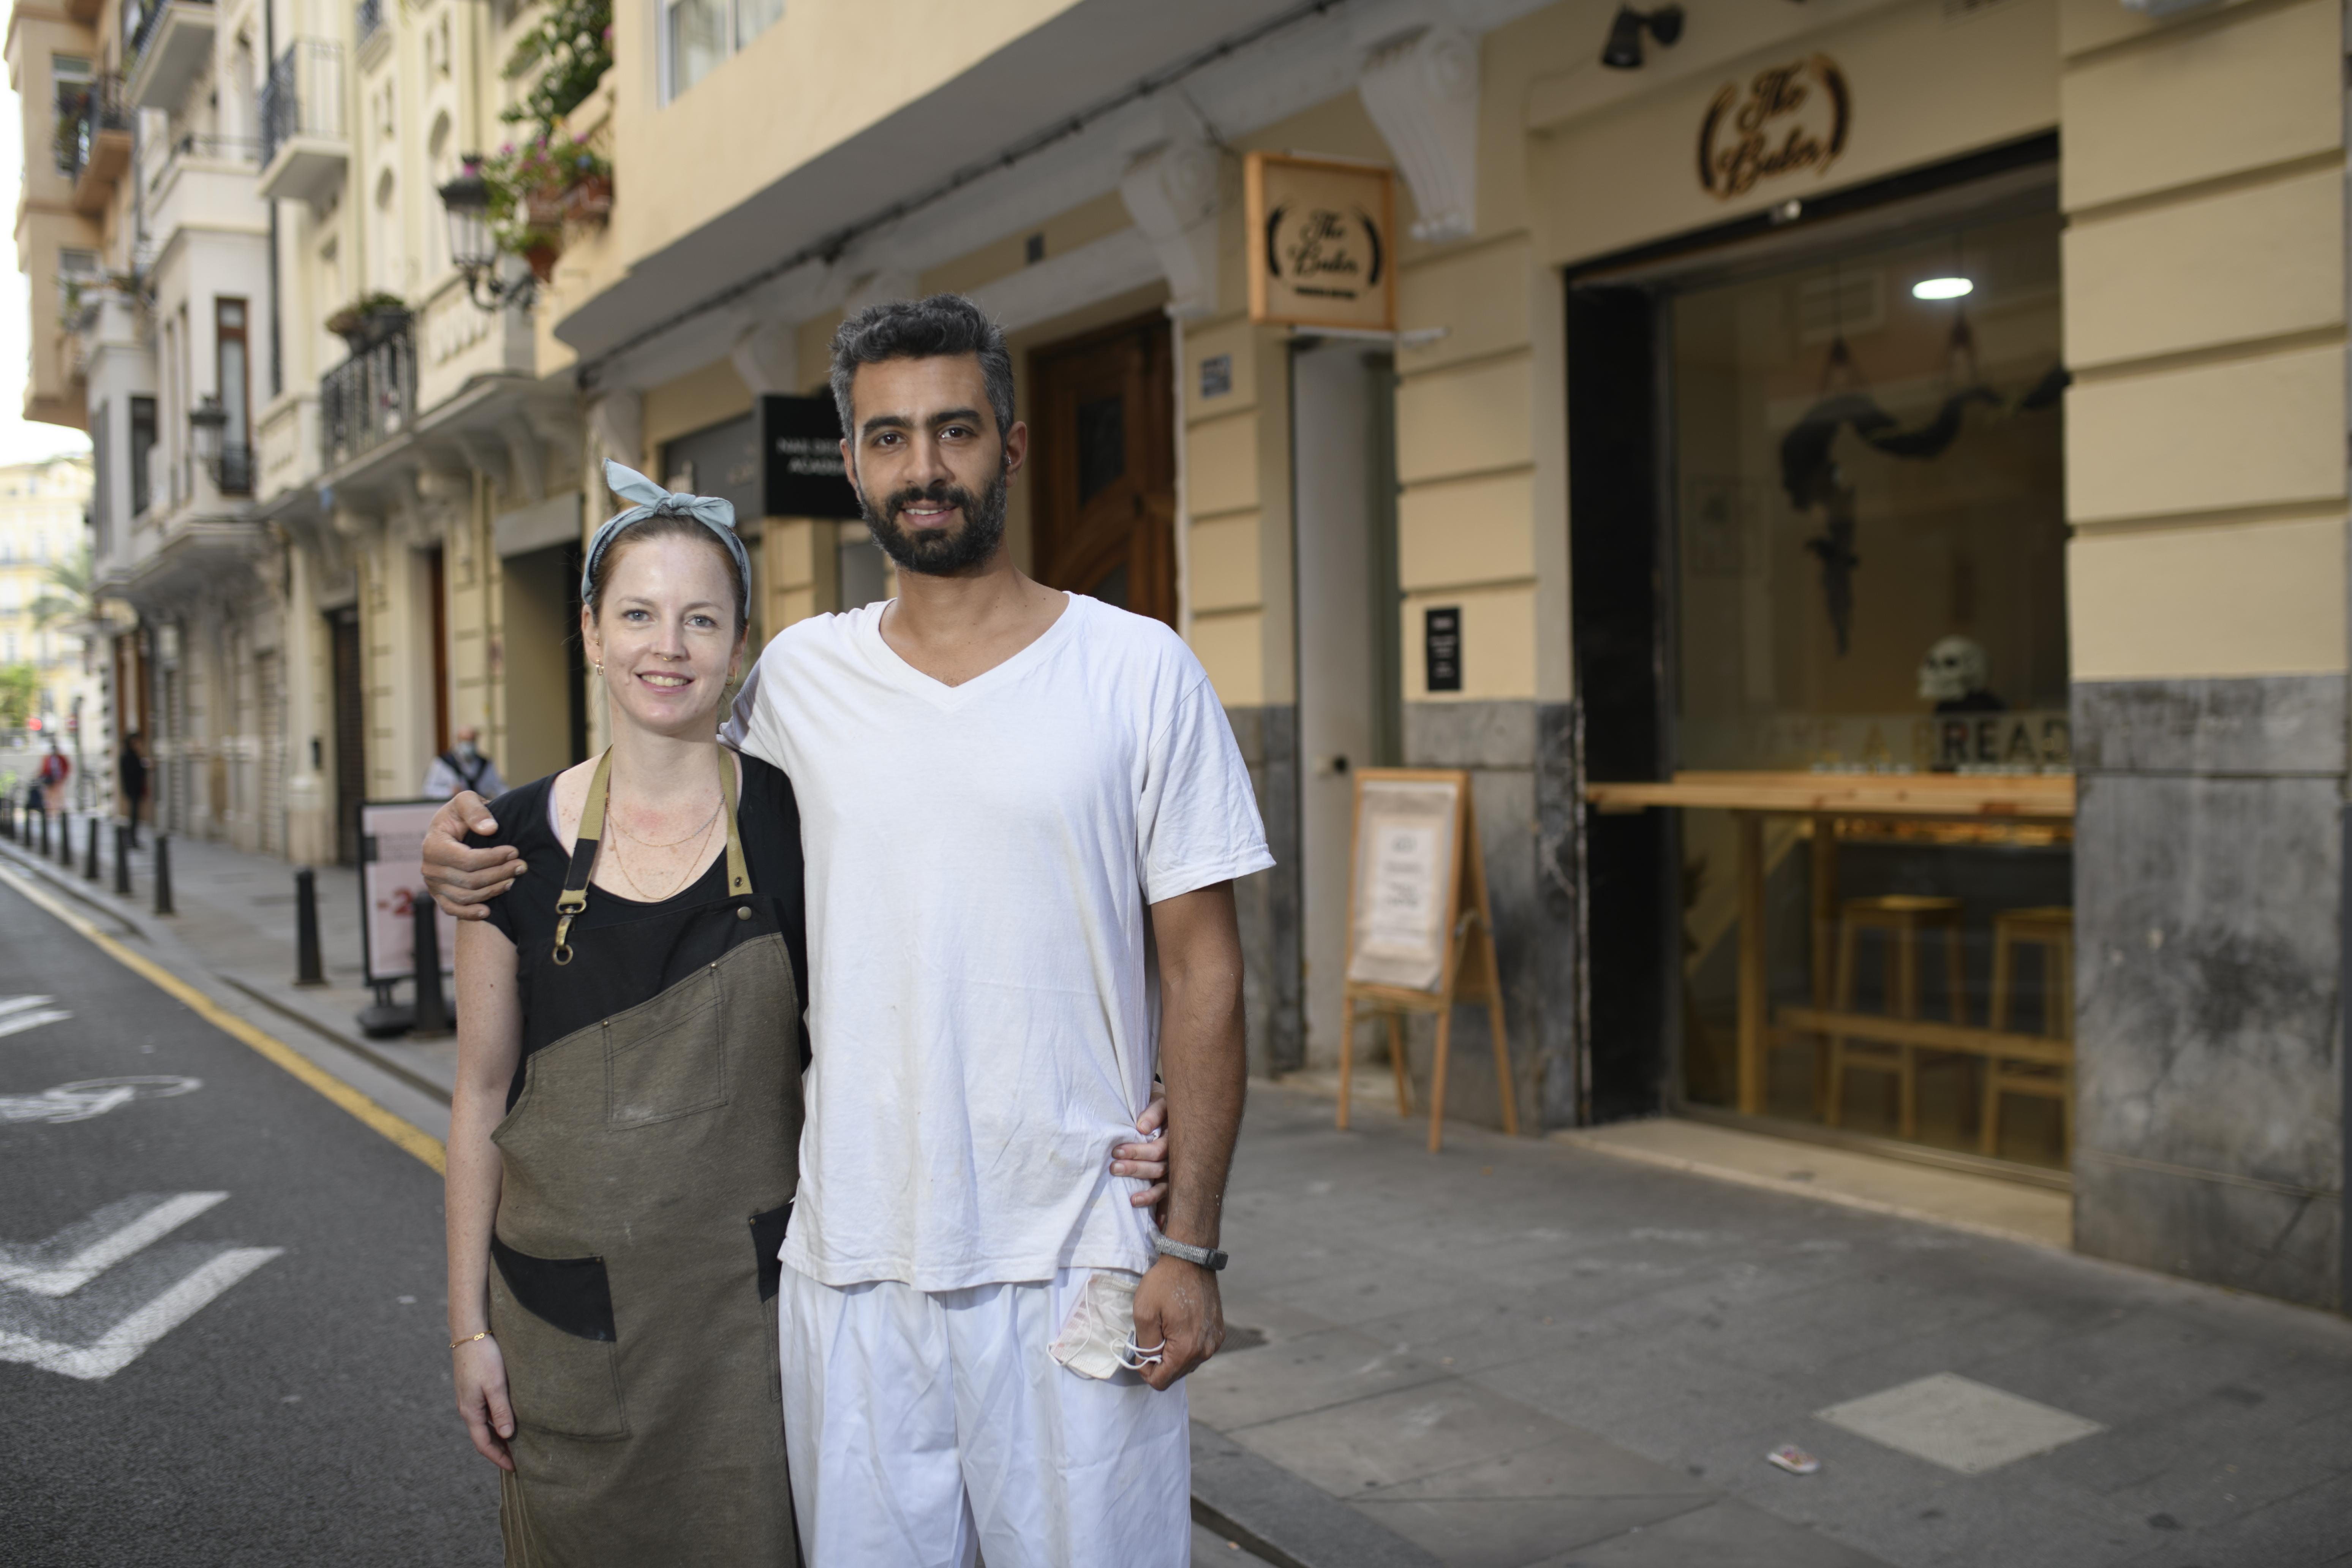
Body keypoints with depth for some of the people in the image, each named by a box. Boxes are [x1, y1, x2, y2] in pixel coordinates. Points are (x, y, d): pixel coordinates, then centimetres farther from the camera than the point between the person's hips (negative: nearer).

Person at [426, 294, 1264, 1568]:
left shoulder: (1140, 672, -3)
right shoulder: (801, 677, 4)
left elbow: (1203, 971, -3)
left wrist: (1188, 1245, -7)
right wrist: (484, 847, 3)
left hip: (1074, 1267, -2)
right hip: (850, 1265, 3)